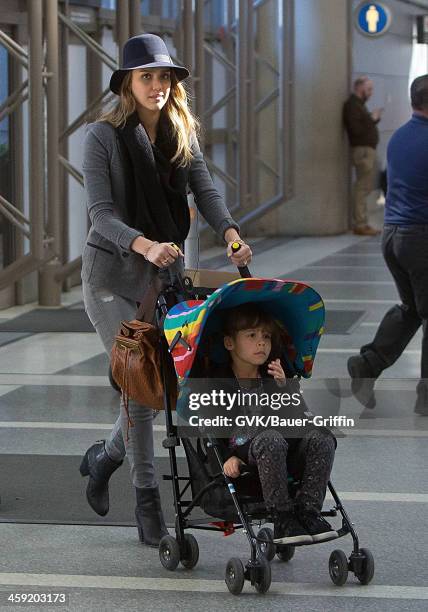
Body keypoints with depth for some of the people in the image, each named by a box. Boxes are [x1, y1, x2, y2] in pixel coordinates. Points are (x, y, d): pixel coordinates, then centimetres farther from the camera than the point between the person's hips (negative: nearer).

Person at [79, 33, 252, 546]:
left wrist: (230, 232, -25)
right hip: (113, 273, -5)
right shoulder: (103, 136, -10)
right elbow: (101, 213, -18)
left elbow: (204, 191, -5)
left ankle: (105, 455, 33)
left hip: (167, 272, 5)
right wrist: (144, 245, -37)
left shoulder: (182, 134, 7)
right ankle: (147, 500, 2)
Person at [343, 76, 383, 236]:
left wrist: (374, 118, 5)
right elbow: (356, 129, -21)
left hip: (368, 149, 11)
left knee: (366, 187, 12)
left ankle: (361, 223, 16)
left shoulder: (358, 104, 20)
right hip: (362, 150, -11)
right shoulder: (352, 105, -12)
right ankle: (360, 224, -9)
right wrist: (372, 119, -11)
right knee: (362, 188, -10)